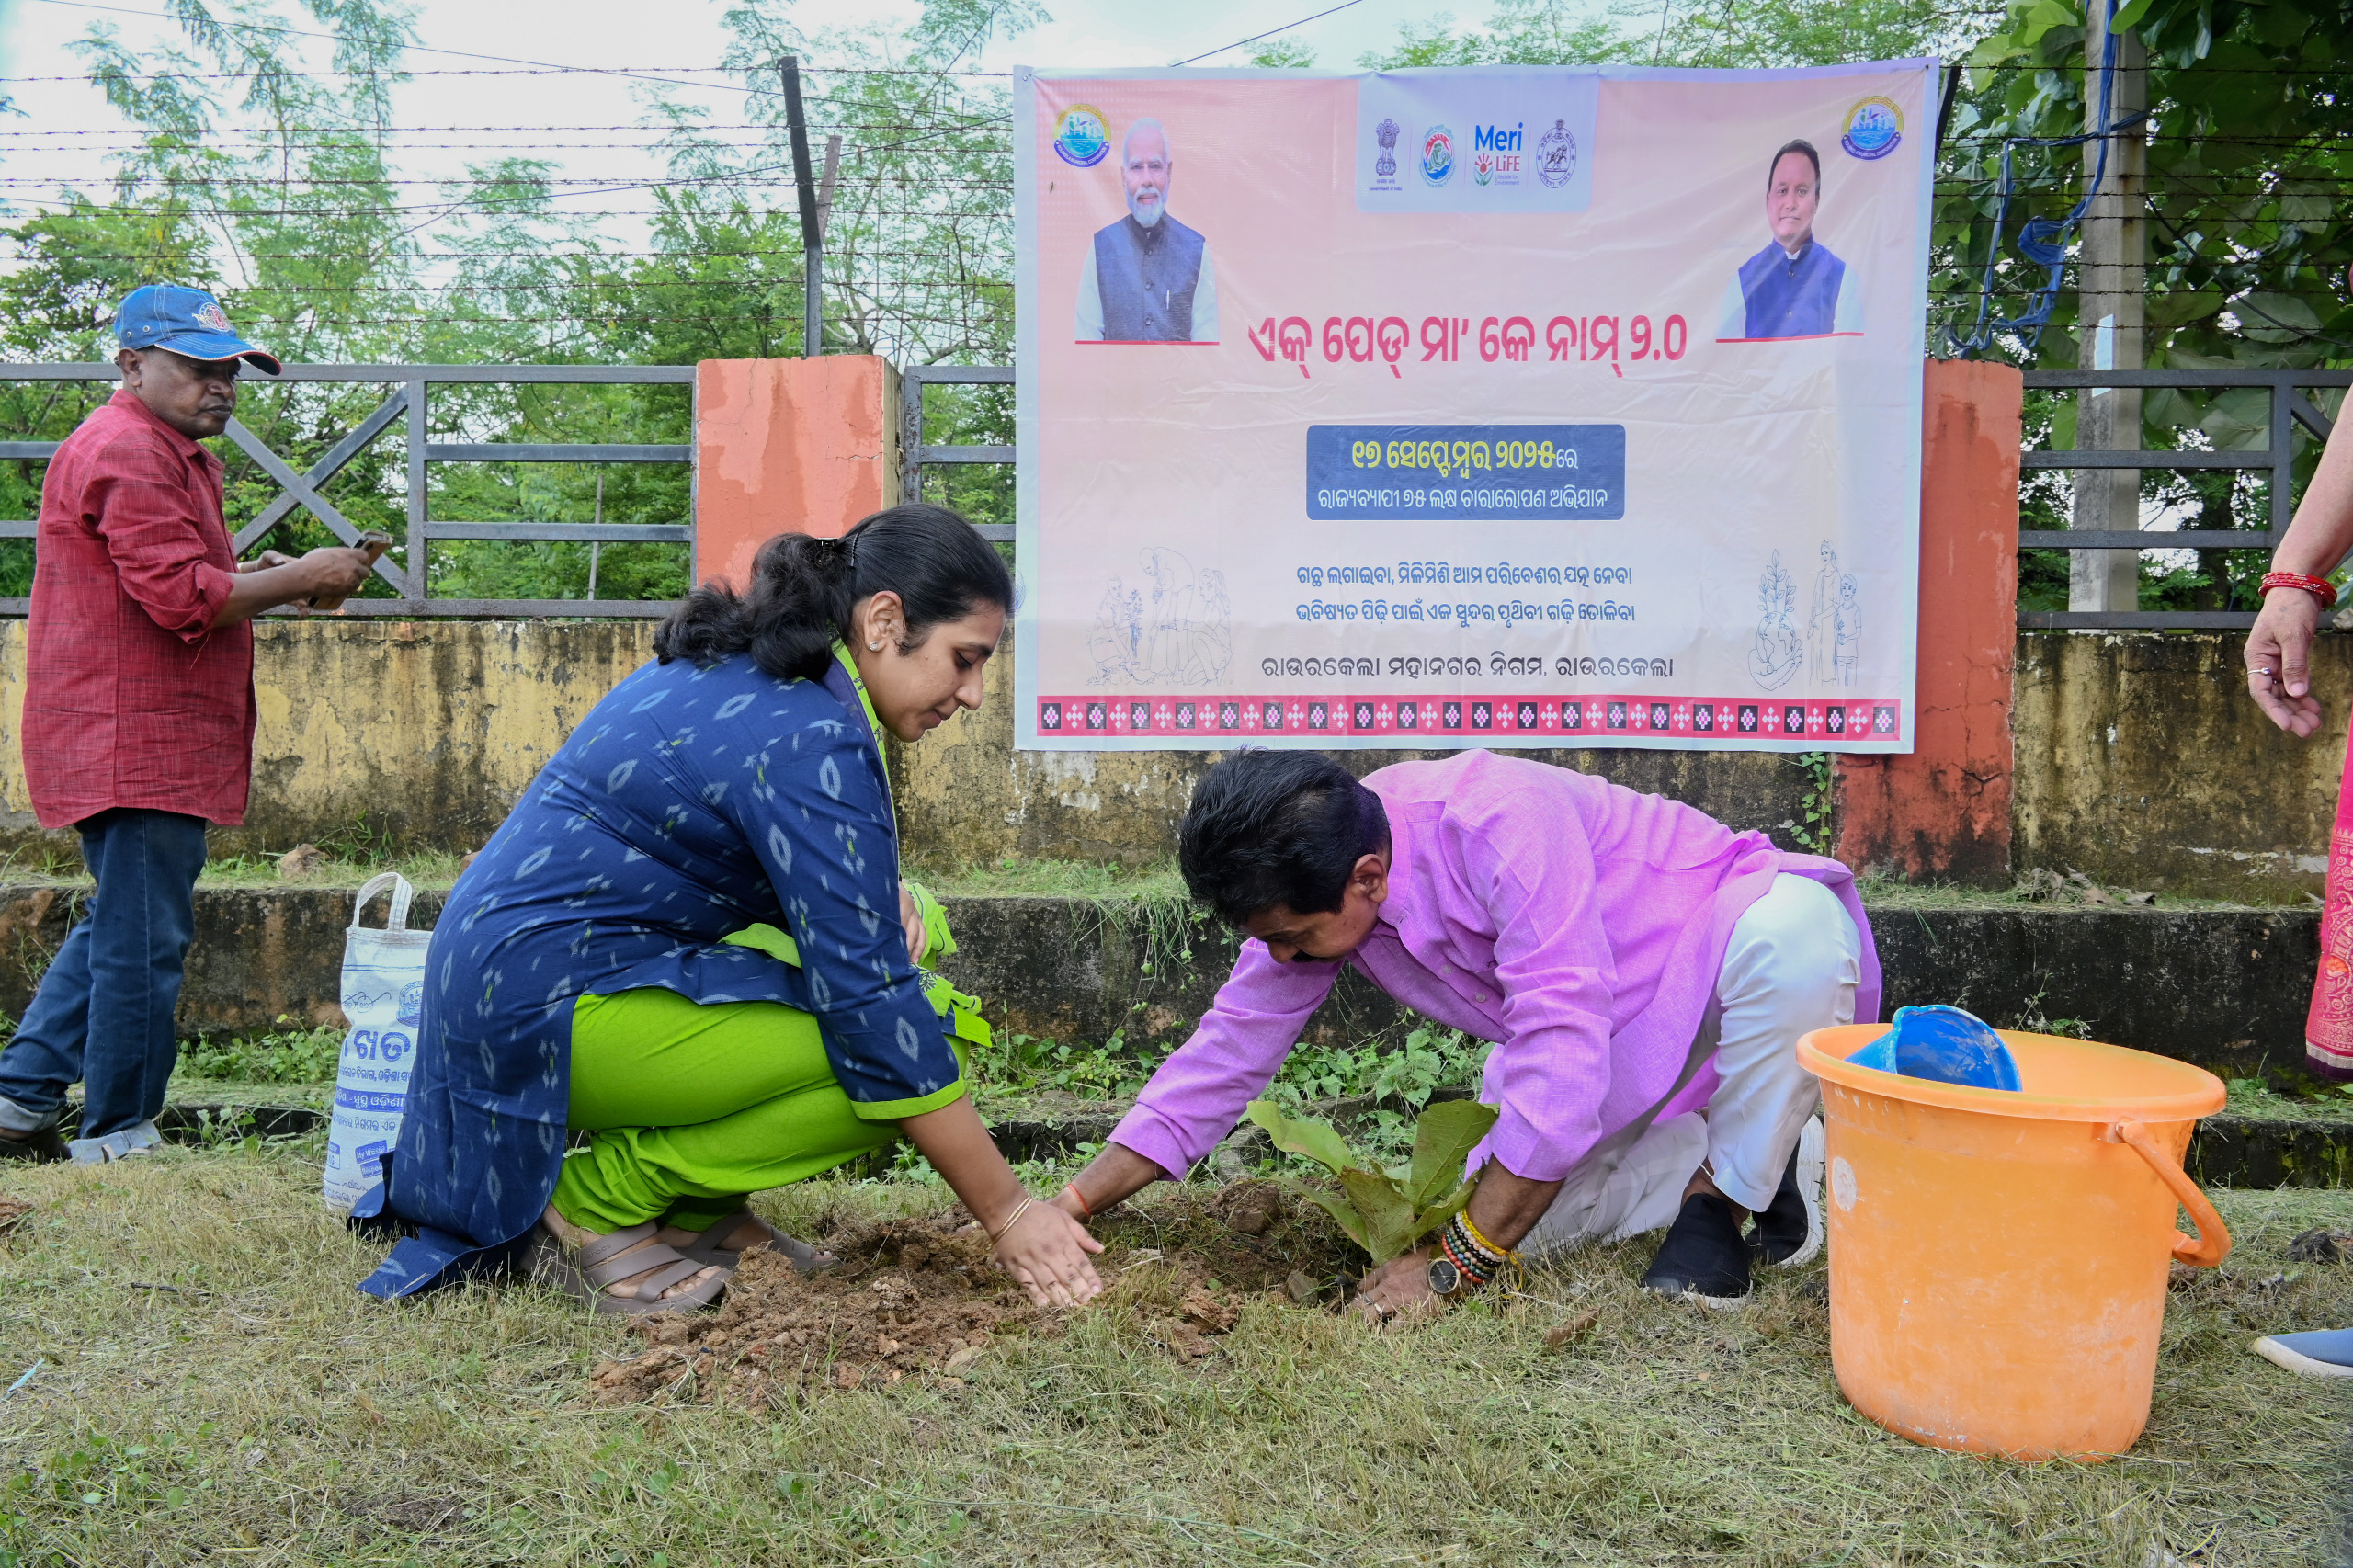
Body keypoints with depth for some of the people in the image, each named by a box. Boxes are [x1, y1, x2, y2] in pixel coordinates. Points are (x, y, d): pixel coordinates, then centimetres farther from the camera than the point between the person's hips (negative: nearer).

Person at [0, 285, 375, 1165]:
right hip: (136, 741, -11)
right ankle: (120, 1140, 5)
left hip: (136, 745, 11)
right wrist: (300, 579, -13)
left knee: (122, 927, 19)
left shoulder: (166, 453, 24)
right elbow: (183, 597, -22)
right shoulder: (128, 452, -13)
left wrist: (257, 579, 13)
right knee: (145, 940, -4)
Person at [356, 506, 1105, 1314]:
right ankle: (596, 1202, -6)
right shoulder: (810, 739, -21)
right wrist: (1007, 1212, -16)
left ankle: (693, 1209, 8)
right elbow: (866, 1001, -23)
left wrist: (883, 894, -1)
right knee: (916, 1039, -18)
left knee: (906, 927, 10)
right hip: (552, 1000, -10)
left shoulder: (735, 667, 8)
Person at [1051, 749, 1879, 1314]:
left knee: (1791, 926, -40)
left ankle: (1723, 1199, -14)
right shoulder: (1309, 881, -14)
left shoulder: (1503, 825, -38)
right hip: (1619, 1051, 6)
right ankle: (1760, 1154, 13)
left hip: (1732, 949, -6)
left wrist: (1451, 1267, -33)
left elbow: (1562, 1062, -39)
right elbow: (1228, 1051, -5)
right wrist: (1069, 1206, -10)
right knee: (1522, 1223, -11)